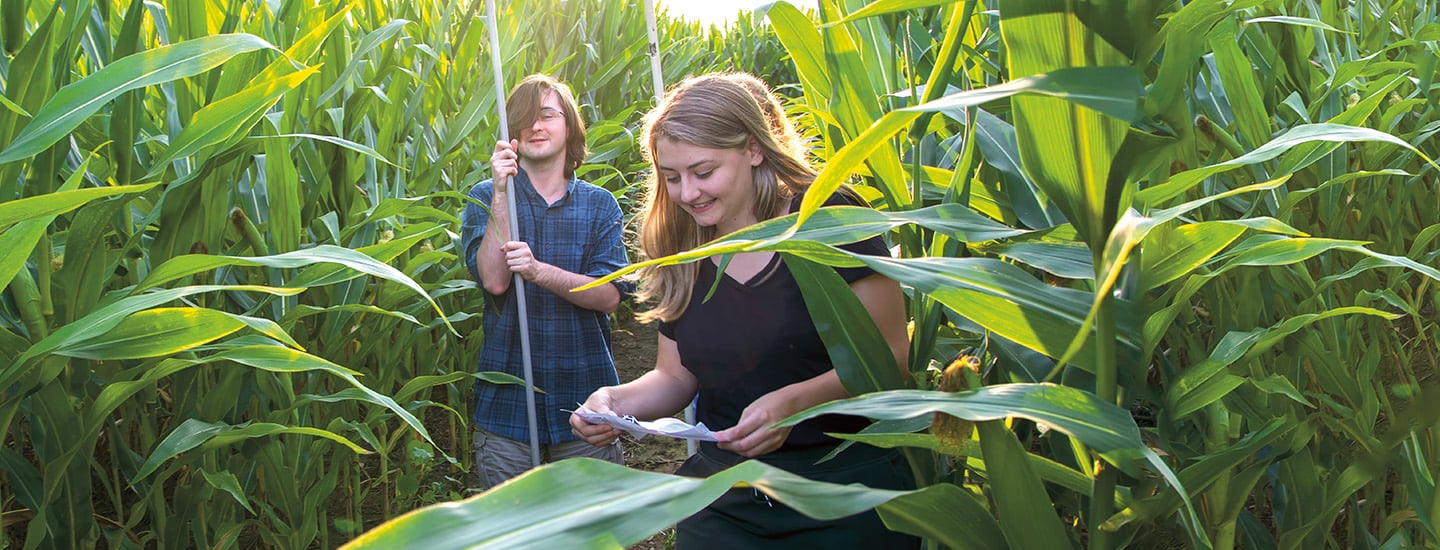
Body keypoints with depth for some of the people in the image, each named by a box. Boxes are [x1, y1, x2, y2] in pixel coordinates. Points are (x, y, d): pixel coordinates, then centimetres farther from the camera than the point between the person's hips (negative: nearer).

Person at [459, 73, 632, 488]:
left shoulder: (599, 204, 5)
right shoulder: (487, 198, 4)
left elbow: (610, 295, -7)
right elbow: (493, 279, -11)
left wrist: (538, 270, -21)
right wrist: (502, 192, -14)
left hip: (585, 401, 1)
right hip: (507, 404, 0)